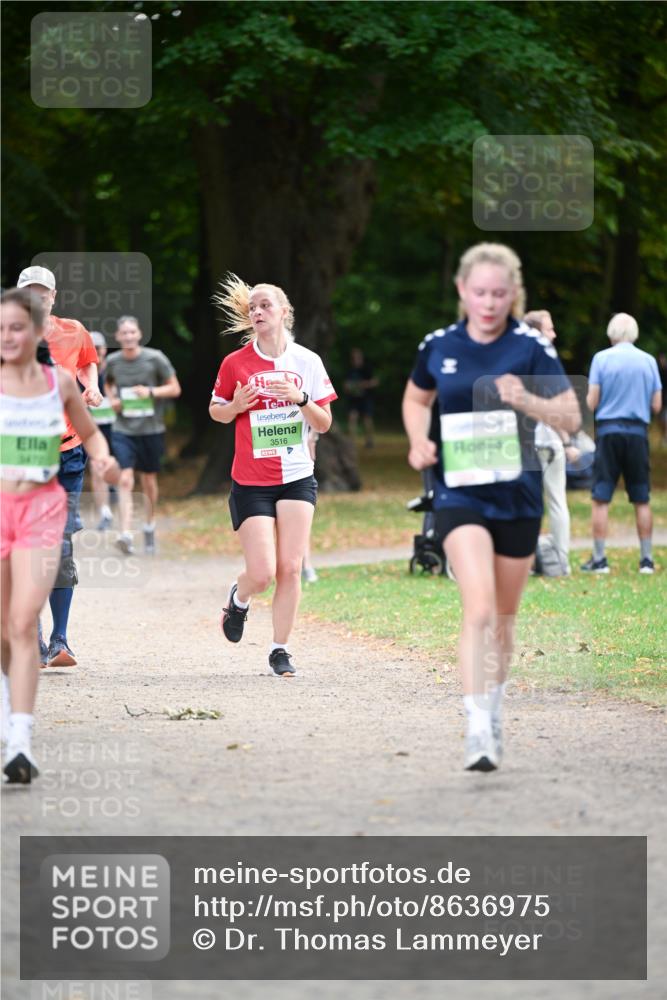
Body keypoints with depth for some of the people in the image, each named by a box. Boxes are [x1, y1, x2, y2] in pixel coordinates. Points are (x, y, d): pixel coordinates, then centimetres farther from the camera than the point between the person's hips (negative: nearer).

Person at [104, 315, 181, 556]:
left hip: (151, 429, 0)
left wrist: (151, 392, -17)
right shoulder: (113, 362, 1)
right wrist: (112, 398, 2)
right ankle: (126, 534, -23)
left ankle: (149, 527, 34)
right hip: (123, 430, 0)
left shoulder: (155, 359, -7)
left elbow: (175, 389, -1)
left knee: (149, 481, 12)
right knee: (125, 480, -14)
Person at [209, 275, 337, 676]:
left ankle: (281, 650, 9)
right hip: (251, 481, -1)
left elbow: (324, 424, 5)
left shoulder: (307, 361, 0)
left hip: (297, 477, 1)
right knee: (262, 572, -9)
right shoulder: (235, 364, -3)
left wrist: (301, 399, -14)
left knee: (291, 568, -4)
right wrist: (236, 406, -11)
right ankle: (239, 599, 27)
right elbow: (216, 411, 11)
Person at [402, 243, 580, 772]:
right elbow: (416, 399, 20)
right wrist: (419, 441, 1)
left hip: (518, 494, 1)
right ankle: (478, 727, -24)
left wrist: (527, 401, -23)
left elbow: (571, 417, -5)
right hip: (459, 493, -1)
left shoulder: (531, 346, -5)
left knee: (504, 615, 13)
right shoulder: (438, 346, 1)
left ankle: (494, 707, 35)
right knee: (479, 607, -20)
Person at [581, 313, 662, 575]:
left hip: (608, 430, -2)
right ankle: (647, 560, 8)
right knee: (642, 500, 7)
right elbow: (656, 405, 4)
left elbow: (591, 403, -6)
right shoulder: (648, 361, 3)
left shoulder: (601, 358, -4)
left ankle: (599, 559, -2)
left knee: (601, 499, 1)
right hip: (638, 433, 2)